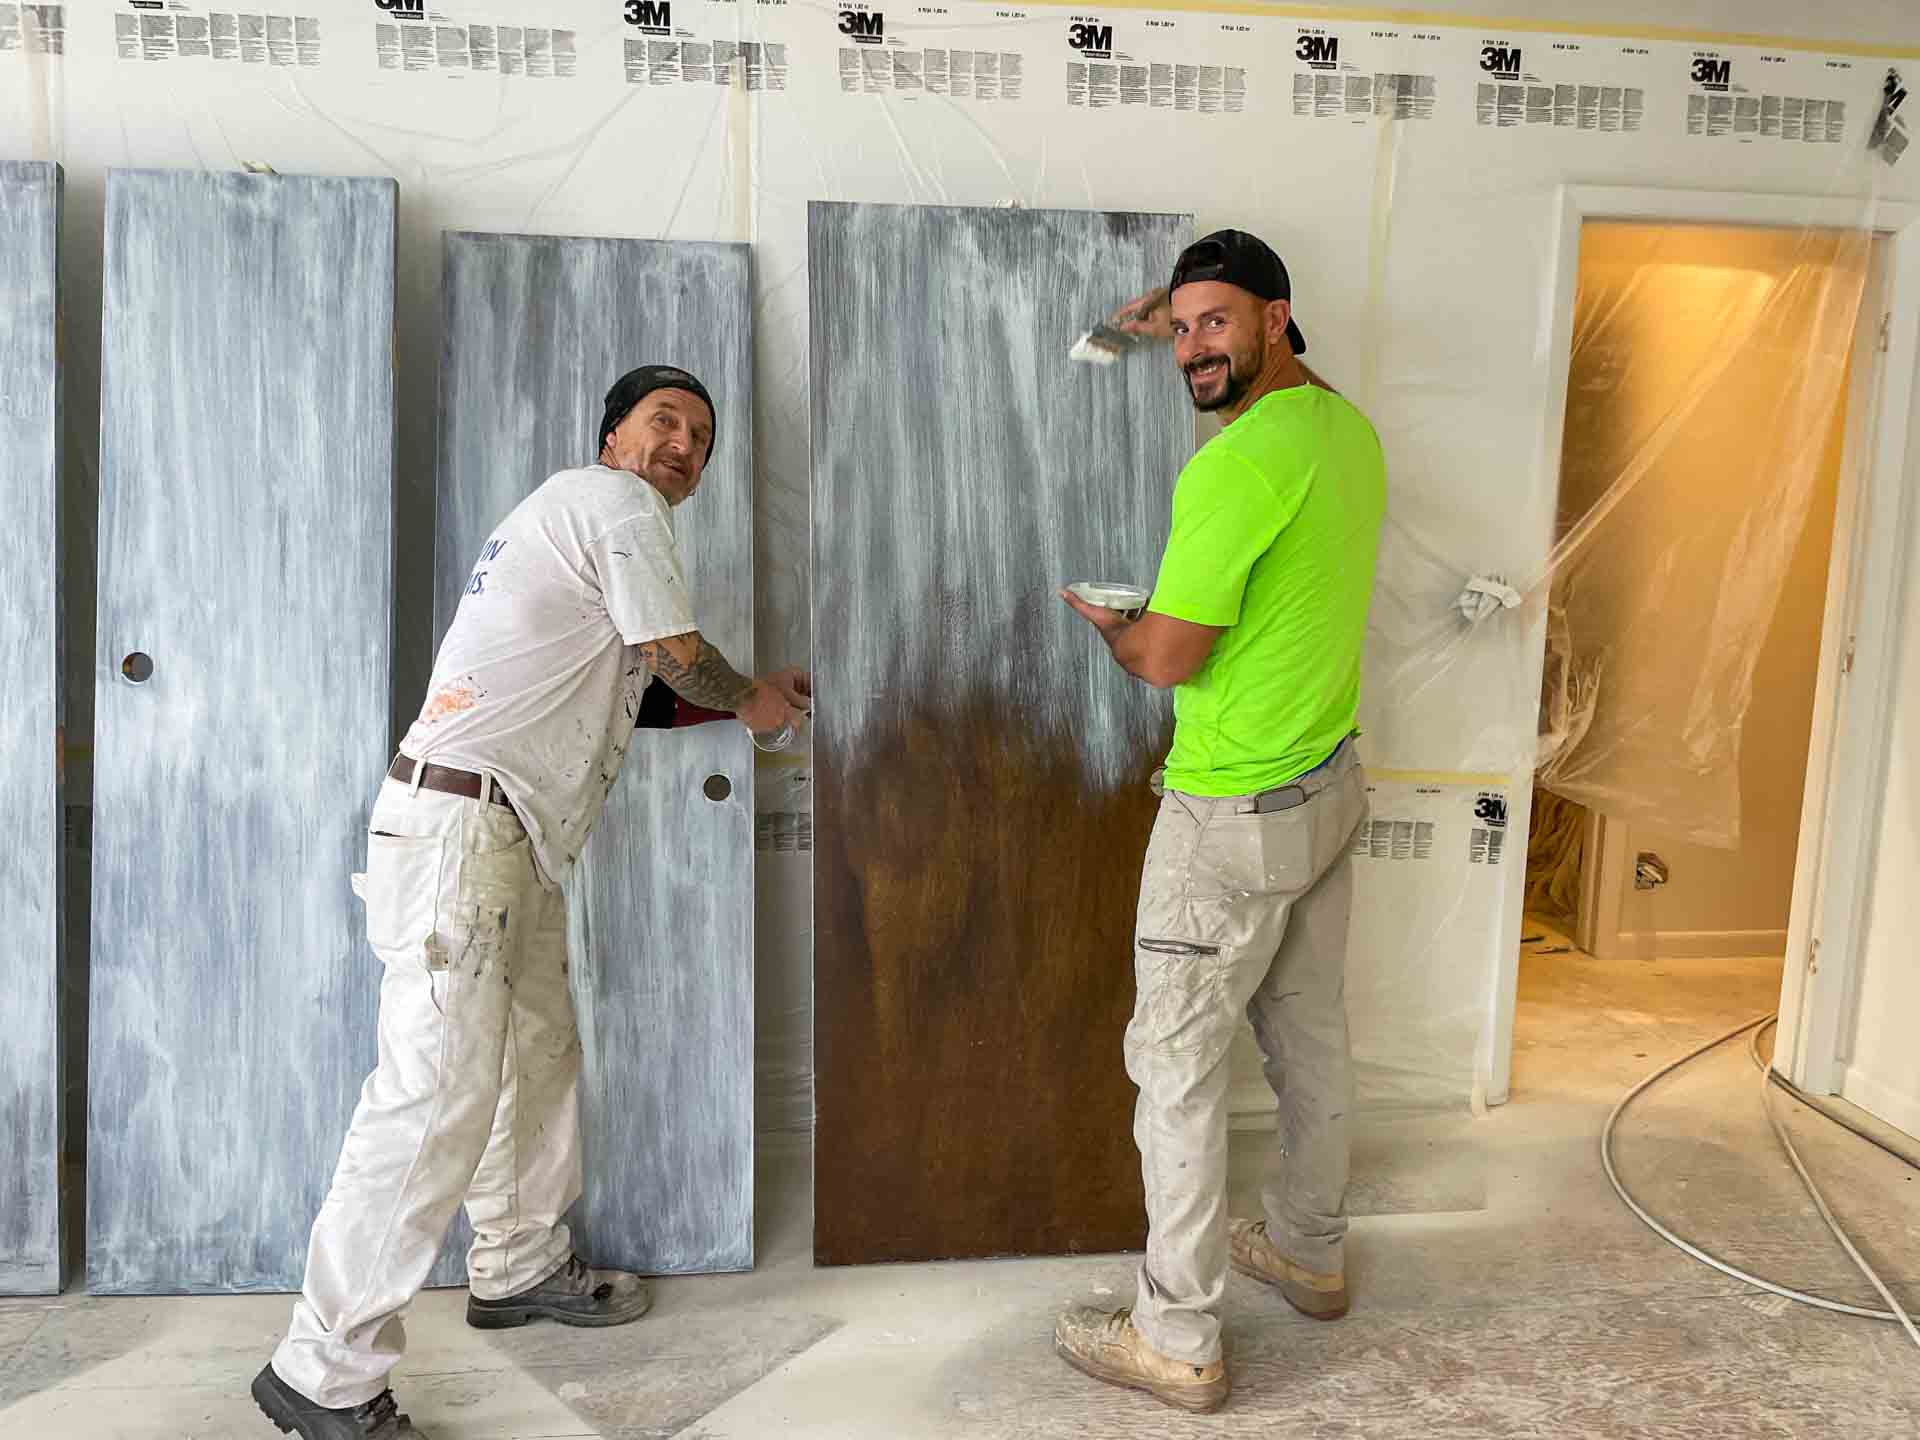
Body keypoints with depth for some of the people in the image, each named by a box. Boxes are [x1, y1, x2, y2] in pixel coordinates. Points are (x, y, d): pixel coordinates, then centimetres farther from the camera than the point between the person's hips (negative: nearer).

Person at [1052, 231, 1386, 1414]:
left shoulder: (1236, 466, -24)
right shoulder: (1350, 429, 4)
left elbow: (1167, 659, -21)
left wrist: (1098, 615, 0)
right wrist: (1186, 323, 29)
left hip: (1235, 818, -9)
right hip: (1332, 789, 9)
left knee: (1177, 1063, 3)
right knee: (1311, 1039, 21)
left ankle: (1178, 1340, 15)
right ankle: (1311, 1252, 41)